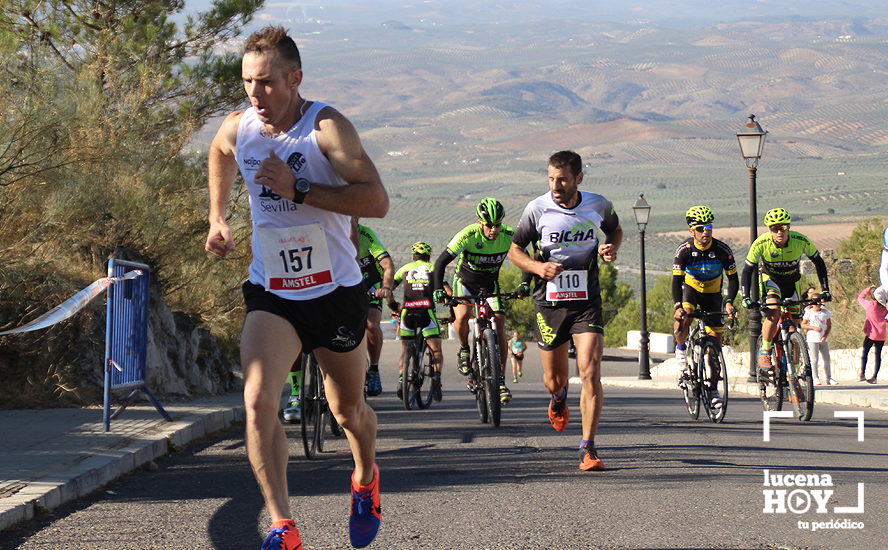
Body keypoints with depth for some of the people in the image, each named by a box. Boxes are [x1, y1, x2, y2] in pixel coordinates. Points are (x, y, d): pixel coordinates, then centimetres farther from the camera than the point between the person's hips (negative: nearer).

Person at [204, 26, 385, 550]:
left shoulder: (327, 128, -18)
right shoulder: (237, 128, -4)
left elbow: (377, 201, -28)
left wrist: (298, 188, -31)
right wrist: (218, 219, 27)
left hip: (335, 291, -2)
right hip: (272, 294, 2)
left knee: (349, 410, 16)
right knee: (258, 400, -22)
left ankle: (366, 479, 49)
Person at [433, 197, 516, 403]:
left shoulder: (509, 236, -21)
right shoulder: (468, 235, -29)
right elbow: (441, 262, -26)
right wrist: (438, 289, -36)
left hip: (490, 284, 2)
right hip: (465, 282, -2)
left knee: (500, 328, -12)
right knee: (462, 316, -31)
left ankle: (501, 381, -3)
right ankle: (464, 349, 0)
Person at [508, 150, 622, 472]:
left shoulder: (598, 206, -3)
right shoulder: (537, 209, -8)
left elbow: (615, 230, 19)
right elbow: (515, 251, 3)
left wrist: (611, 249, -4)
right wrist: (539, 267, -16)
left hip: (587, 301, 0)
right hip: (549, 301, 0)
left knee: (591, 374, -15)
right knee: (554, 380, 11)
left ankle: (588, 449, -8)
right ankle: (559, 397, 50)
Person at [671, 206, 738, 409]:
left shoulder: (722, 250, -22)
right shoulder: (685, 249, -23)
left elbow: (733, 278, -14)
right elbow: (677, 280, -24)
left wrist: (729, 301, -31)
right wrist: (678, 305, -40)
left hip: (712, 295, 1)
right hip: (691, 289, -1)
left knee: (715, 338, -5)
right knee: (683, 317, -35)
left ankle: (713, 388, 5)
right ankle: (681, 354, -9)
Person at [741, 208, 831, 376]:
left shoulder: (801, 241, -26)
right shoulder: (761, 244, -28)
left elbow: (819, 263, -11)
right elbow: (747, 271, -19)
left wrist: (825, 290, -17)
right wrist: (746, 297, -30)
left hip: (792, 282, 2)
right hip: (771, 279, -2)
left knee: (794, 324, -4)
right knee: (773, 312, -30)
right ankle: (764, 353, -17)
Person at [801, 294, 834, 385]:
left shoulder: (825, 312, 8)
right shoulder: (809, 312, 0)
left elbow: (829, 325, 10)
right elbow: (803, 325, 0)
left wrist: (825, 336, -4)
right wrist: (814, 327, -15)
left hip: (823, 339, 4)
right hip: (812, 339, -4)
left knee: (827, 358, 4)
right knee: (814, 359, -6)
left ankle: (828, 378, 12)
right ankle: (816, 378, 1)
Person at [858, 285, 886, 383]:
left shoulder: (869, 305, -9)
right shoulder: (884, 308, 0)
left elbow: (860, 298, 7)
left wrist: (868, 289, 11)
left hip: (871, 334, -3)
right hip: (881, 335, 3)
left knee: (864, 352, 10)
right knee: (878, 355, 6)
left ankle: (862, 374, 5)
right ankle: (874, 376, 4)